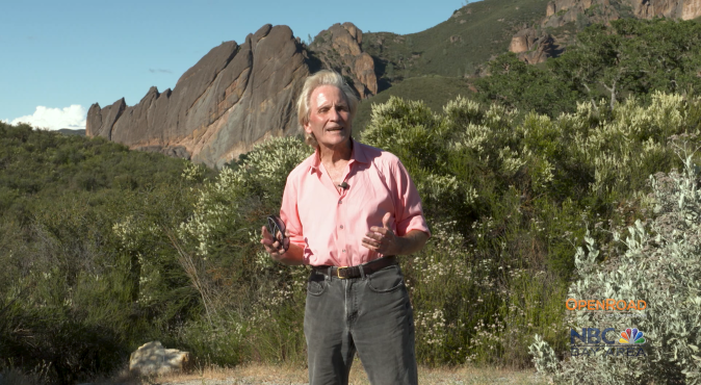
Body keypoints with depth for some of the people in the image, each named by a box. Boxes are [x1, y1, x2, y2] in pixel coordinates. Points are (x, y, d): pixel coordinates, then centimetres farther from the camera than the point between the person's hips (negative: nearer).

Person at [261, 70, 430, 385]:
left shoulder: (385, 165, 4)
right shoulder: (299, 179, 11)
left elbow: (418, 232, 7)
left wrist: (394, 244, -14)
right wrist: (283, 253, -3)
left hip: (380, 288, -2)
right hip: (324, 291, 3)